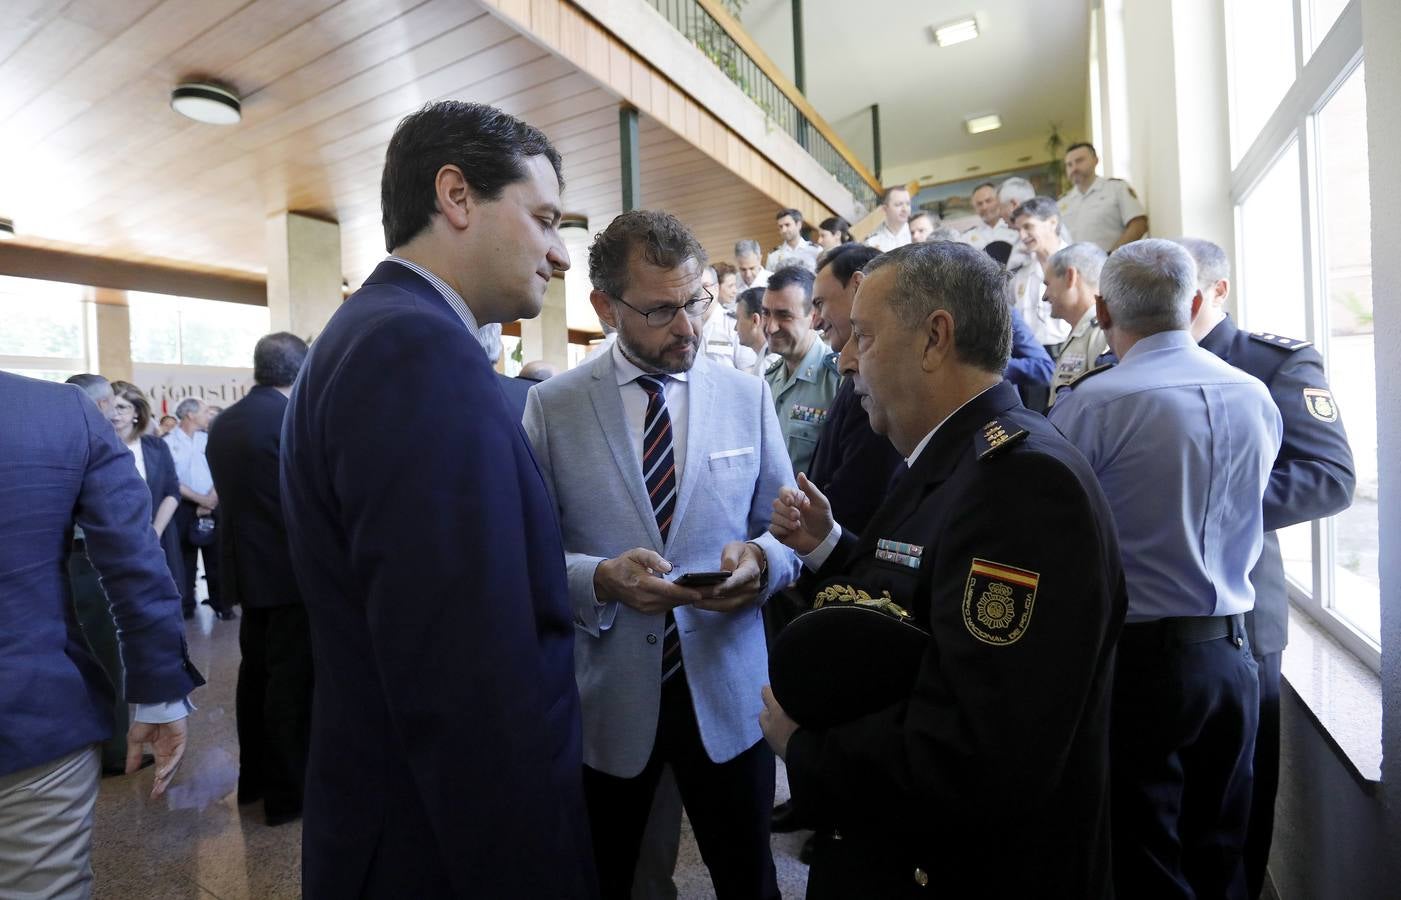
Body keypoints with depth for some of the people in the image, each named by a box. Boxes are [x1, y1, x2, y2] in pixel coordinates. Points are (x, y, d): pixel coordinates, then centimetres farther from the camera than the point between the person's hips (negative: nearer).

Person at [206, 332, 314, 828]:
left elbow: (229, 492, 12)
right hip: (292, 568, -8)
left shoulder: (222, 423, 6)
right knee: (291, 678, 2)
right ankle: (286, 790, 13)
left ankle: (253, 776, 32)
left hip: (245, 564, 8)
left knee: (255, 672, 19)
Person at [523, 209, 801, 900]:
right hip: (604, 698, -1)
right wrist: (602, 579, -23)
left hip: (727, 692, 2)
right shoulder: (551, 406, -6)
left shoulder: (748, 396, 0)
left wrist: (759, 560, -18)